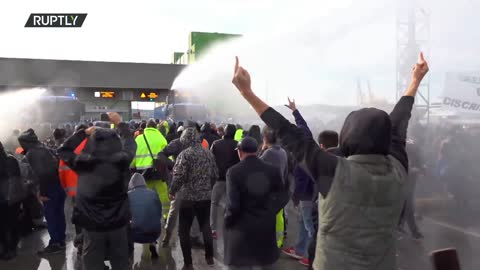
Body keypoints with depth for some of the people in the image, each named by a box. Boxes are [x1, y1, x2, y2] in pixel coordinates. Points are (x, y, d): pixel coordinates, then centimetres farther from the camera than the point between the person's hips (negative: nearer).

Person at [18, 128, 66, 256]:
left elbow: (40, 173, -22)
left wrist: (42, 192, -15)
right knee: (59, 214, 16)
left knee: (50, 217, 3)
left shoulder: (30, 154, -11)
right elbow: (56, 164, 12)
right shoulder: (43, 148, 12)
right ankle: (61, 241, 27)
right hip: (59, 185, 8)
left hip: (50, 188, -8)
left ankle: (55, 244, 12)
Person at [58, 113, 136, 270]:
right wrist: (120, 124, 18)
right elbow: (130, 145, 9)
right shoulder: (121, 160, -12)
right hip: (118, 223, 0)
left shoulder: (84, 162, -10)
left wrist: (84, 133, 11)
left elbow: (63, 151, 9)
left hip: (91, 225, 0)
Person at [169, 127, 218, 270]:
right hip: (206, 196, 6)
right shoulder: (208, 153, 5)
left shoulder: (185, 154, -12)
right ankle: (209, 257, 30)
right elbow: (215, 175, 9)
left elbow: (179, 176, -16)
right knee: (205, 226, 21)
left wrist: (172, 191, -1)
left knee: (184, 230, 7)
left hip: (189, 197, -5)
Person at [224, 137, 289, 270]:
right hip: (266, 226, 4)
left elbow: (233, 204, -19)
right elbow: (283, 196, 0)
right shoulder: (272, 170, -2)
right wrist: (270, 212, 10)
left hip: (241, 228, -3)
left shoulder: (234, 171, -15)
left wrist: (228, 221, -3)